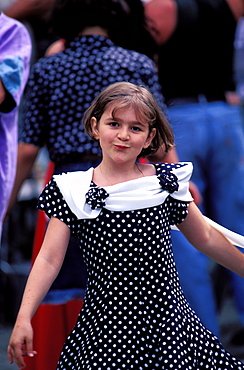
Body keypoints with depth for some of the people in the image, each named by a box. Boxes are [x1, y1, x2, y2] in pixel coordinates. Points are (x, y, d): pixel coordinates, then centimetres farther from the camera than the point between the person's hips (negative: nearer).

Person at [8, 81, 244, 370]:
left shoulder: (166, 183, 3)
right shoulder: (73, 192, -2)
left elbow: (206, 239, 16)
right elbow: (49, 259, -5)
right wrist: (23, 319, -13)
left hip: (167, 321, 2)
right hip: (106, 328, -1)